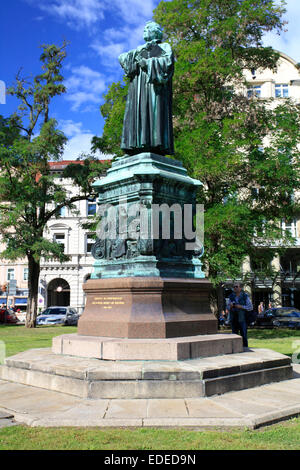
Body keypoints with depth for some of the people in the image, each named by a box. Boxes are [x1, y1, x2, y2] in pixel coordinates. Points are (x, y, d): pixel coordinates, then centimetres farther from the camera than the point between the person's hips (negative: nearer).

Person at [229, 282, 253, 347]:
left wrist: (241, 306, -16)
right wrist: (230, 306, -8)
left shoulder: (245, 296, -4)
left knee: (244, 336, -3)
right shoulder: (231, 296, 8)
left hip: (242, 319, -4)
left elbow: (250, 307, -5)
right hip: (233, 319, 4)